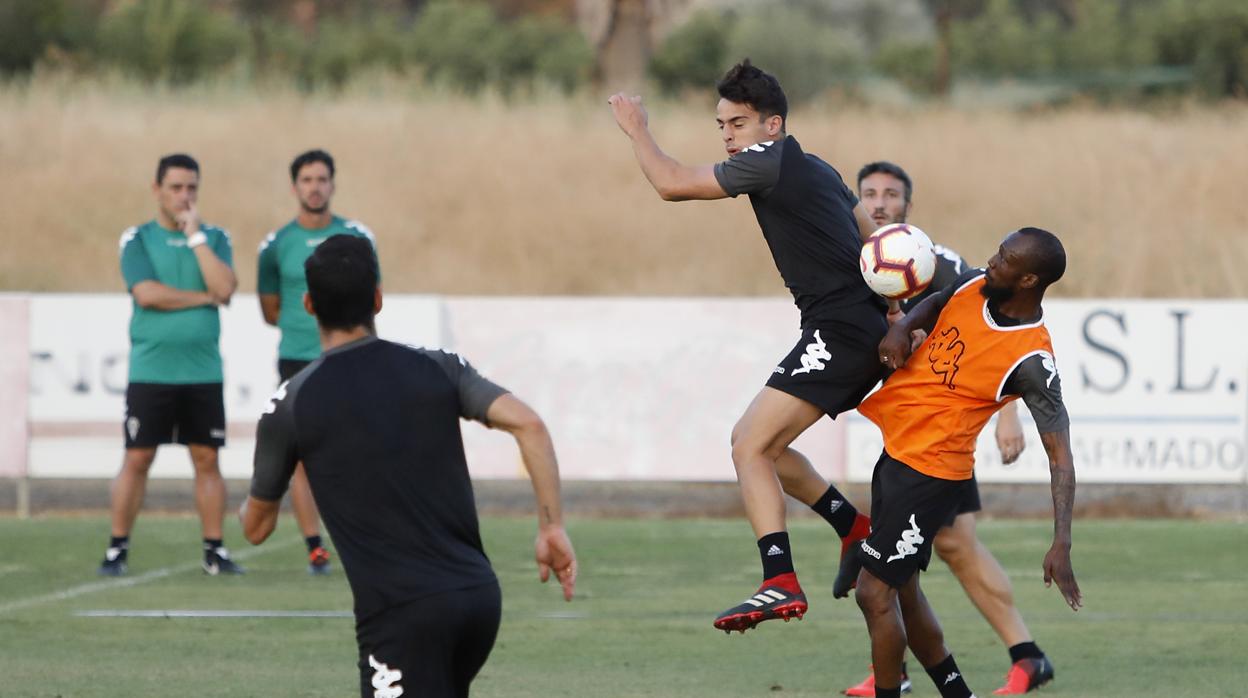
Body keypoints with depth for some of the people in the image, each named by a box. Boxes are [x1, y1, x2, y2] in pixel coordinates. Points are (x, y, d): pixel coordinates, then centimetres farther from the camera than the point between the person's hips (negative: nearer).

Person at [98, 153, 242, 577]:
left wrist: (195, 234, -9)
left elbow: (224, 287, -8)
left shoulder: (215, 238, 9)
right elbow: (146, 293, -13)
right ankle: (117, 549, 4)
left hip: (203, 373, 2)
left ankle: (215, 550, 9)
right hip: (150, 371, -2)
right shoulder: (137, 239, 2)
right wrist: (203, 297, -7)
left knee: (207, 460, 3)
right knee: (137, 459, -2)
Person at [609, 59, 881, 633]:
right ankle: (856, 531, 25)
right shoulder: (817, 170, 20)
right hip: (867, 334, 10)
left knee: (751, 444, -16)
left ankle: (780, 584, -28)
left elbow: (672, 183, -8)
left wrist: (636, 129, 7)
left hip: (839, 328, -10)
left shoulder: (769, 162, -9)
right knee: (759, 441, 19)